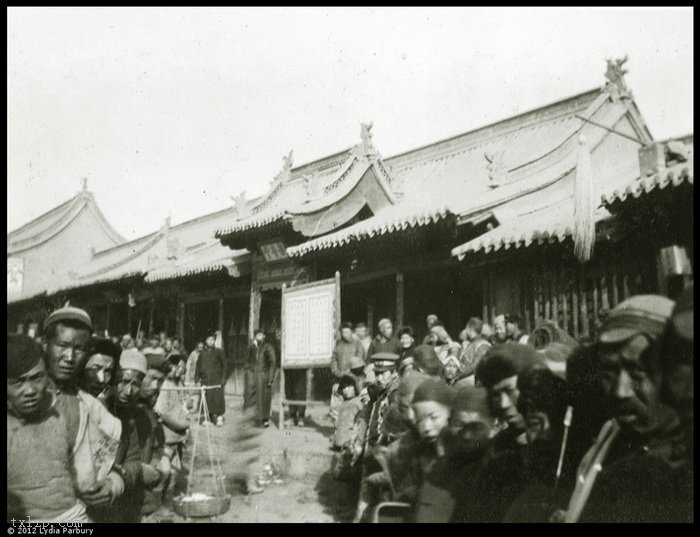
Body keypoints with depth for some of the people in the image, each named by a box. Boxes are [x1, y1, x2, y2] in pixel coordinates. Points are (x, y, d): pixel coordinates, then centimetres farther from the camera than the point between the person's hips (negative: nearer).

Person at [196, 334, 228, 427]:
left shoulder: (219, 352, 4)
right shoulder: (202, 354, 13)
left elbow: (224, 366, 2)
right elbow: (198, 366, 15)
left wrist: (223, 378, -6)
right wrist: (197, 378, 6)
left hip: (216, 380, -3)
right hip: (205, 380, 3)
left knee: (218, 398, -7)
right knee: (206, 399, 0)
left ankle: (219, 417, 1)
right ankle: (207, 418, 11)